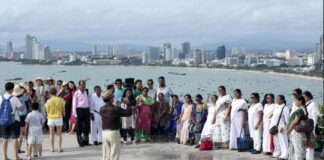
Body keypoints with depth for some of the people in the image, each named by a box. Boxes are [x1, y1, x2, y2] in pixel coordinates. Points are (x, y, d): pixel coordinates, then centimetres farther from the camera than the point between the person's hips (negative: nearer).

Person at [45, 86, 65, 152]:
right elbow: (63, 110, -1)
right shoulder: (60, 100, -8)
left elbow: (47, 111, -2)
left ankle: (52, 148, 14)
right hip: (59, 118, 0)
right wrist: (63, 114, 18)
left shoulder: (48, 101, -9)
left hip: (51, 119, 0)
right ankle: (60, 148, 8)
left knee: (52, 134, 12)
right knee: (59, 134, 10)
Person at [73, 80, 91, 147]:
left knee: (87, 126, 9)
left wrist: (90, 111, 10)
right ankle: (80, 142, 7)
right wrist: (75, 114, -10)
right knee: (79, 127, 0)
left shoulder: (86, 92, 11)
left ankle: (86, 141, 21)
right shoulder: (76, 93, -3)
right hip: (80, 110, -5)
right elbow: (74, 104, -4)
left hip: (86, 110, 5)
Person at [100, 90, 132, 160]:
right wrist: (128, 103, 4)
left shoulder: (102, 109, 1)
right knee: (114, 154, 3)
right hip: (113, 132, -5)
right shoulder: (116, 109, -15)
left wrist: (116, 106, 22)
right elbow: (128, 113, -9)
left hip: (104, 132, 5)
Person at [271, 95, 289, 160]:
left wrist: (283, 127, -19)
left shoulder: (285, 108, -9)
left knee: (282, 141, -6)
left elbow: (286, 119, -12)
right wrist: (271, 127, 17)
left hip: (280, 127, -8)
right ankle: (276, 154, 23)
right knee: (275, 141, 13)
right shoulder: (275, 107, 15)